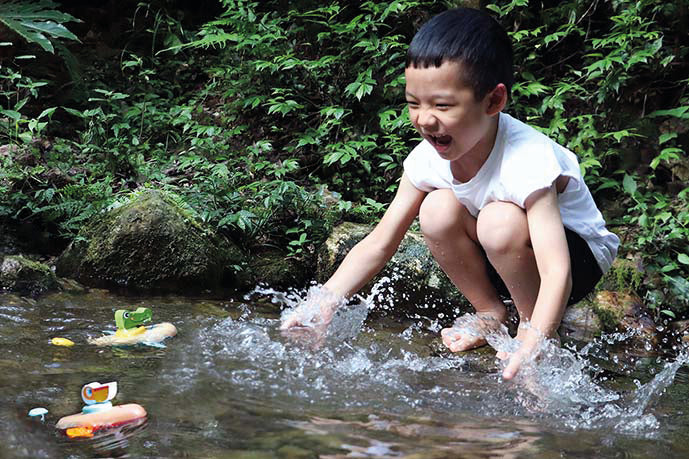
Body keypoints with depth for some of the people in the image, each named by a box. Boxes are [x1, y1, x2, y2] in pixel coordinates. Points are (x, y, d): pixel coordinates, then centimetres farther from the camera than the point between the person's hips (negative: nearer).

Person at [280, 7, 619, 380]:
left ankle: (531, 321, -8)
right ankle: (490, 314, -1)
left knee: (501, 221, -34)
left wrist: (532, 346, -56)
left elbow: (557, 271, -41)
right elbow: (378, 245, -11)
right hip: (507, 262, 6)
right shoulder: (429, 158, -16)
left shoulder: (526, 160, -35)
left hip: (579, 255, -5)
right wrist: (321, 304, -24)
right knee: (437, 210, -20)